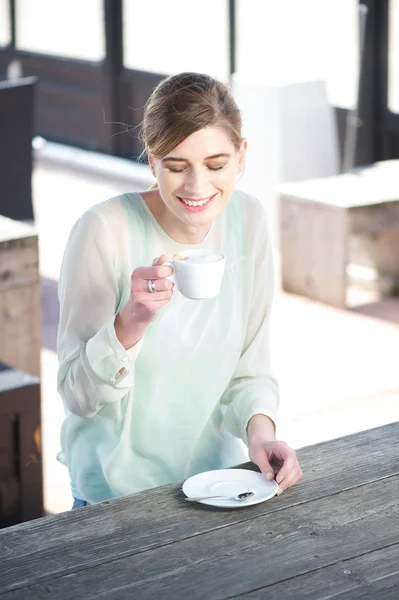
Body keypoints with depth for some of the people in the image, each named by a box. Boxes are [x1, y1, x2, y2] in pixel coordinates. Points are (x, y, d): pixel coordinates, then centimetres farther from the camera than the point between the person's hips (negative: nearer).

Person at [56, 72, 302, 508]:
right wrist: (132, 320, -31)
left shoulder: (247, 220, -4)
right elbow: (78, 397, -15)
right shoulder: (104, 231, -19)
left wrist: (260, 430, -15)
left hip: (216, 473, 4)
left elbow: (249, 369, 4)